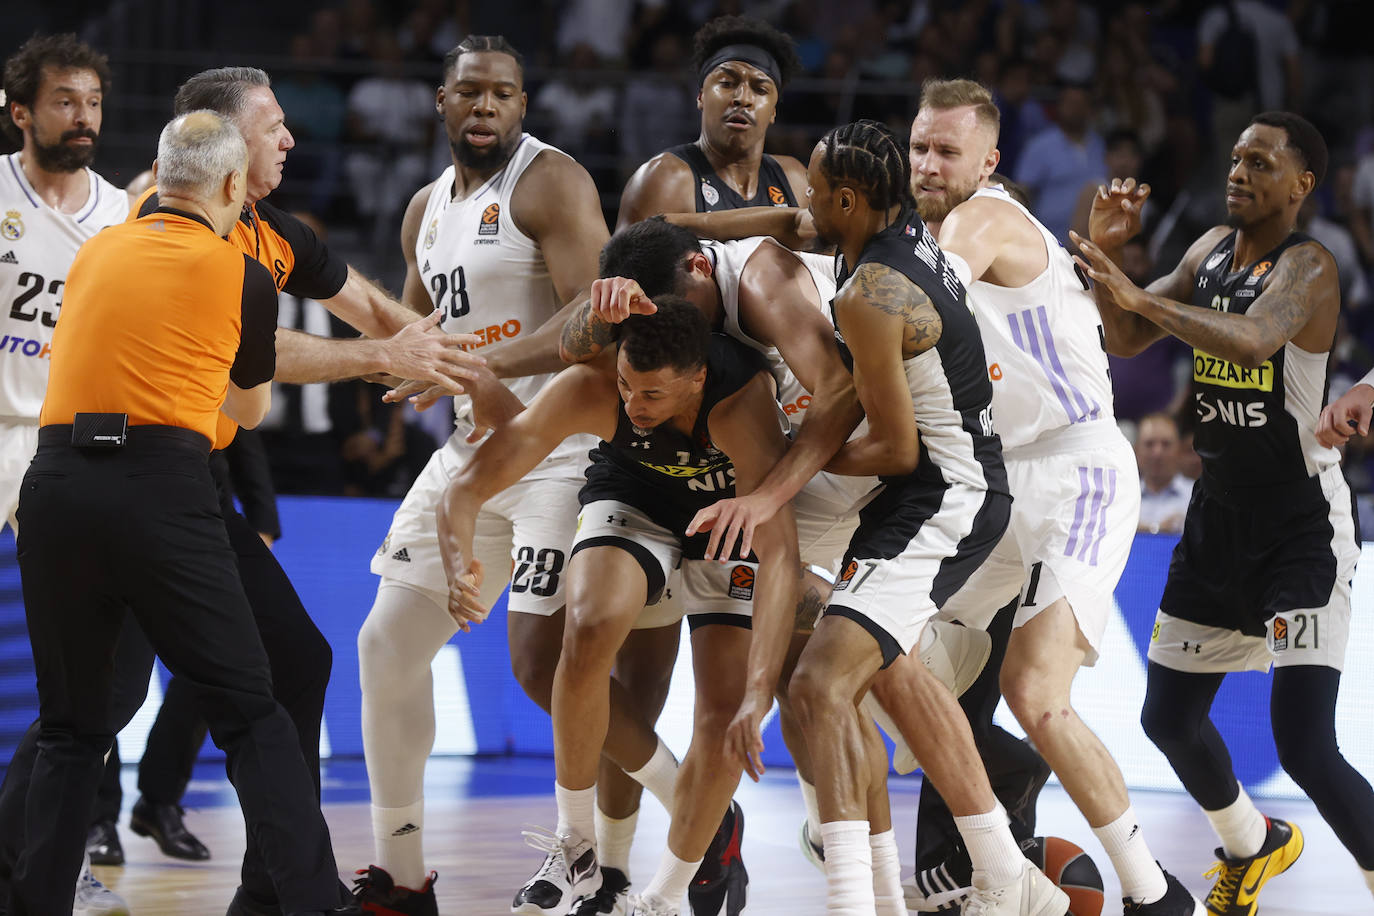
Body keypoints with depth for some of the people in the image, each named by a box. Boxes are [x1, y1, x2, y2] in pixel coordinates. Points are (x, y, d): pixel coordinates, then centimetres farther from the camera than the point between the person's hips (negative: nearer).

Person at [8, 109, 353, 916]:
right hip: (162, 488, -4)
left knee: (72, 729, 13)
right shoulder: (243, 276, 6)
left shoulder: (95, 253, 16)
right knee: (251, 717, 1)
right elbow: (251, 410, 23)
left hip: (57, 482, 4)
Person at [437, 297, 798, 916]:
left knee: (725, 715, -14)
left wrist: (758, 695, -57)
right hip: (632, 493, 1)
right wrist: (460, 566, -53)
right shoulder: (591, 387, -34)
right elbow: (466, 488, -31)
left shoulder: (742, 401, -41)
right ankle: (574, 847, -11)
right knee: (591, 630, -29)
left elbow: (781, 554, -47)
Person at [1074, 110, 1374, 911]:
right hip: (1220, 515, 8)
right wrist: (1108, 253, -8)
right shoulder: (1213, 250, 5)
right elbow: (1128, 340, 9)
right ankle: (1252, 845, 45)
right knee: (1169, 717, 19)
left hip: (1304, 528, -8)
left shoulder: (1307, 268, -19)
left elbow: (1253, 339, -40)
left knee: (1305, 748, -18)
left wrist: (1142, 297, -46)